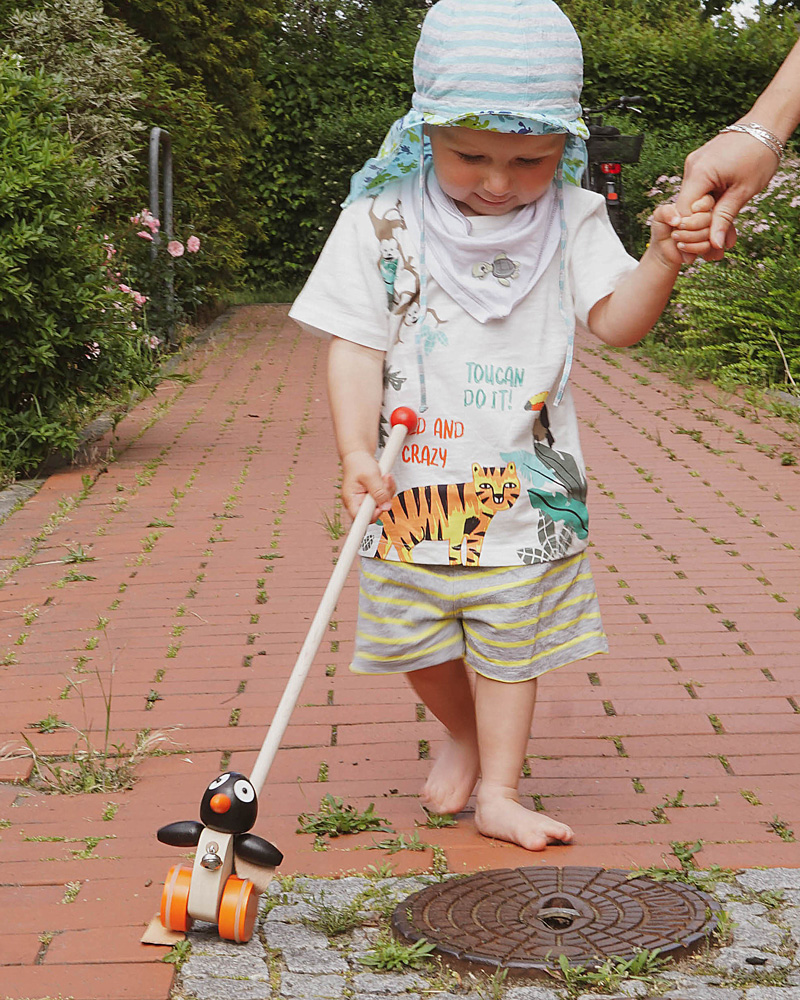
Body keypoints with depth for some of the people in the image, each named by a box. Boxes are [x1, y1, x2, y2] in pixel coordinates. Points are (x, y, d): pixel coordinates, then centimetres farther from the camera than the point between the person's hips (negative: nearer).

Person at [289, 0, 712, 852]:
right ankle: (463, 735, 41)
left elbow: (617, 323, -11)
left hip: (525, 487, 0)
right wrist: (356, 452, -19)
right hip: (411, 485, 0)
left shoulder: (570, 221, -4)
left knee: (511, 644, 8)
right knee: (419, 643, 13)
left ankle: (498, 792, 21)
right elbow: (356, 346, -8)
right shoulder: (380, 222, -8)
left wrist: (663, 258, -29)